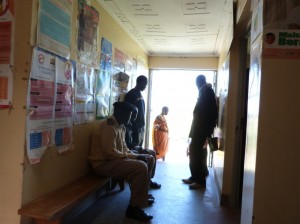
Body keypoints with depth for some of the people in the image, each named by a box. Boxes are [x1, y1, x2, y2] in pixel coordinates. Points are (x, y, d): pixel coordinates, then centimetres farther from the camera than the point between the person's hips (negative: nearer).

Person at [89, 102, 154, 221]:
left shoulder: (120, 126, 10)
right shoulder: (109, 126, -21)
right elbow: (110, 153, -27)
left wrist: (134, 155, -2)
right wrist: (134, 156, -19)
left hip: (115, 159, 10)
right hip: (103, 163, -10)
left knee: (149, 159, 11)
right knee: (141, 167, -28)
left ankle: (141, 194, 24)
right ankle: (134, 207, -16)